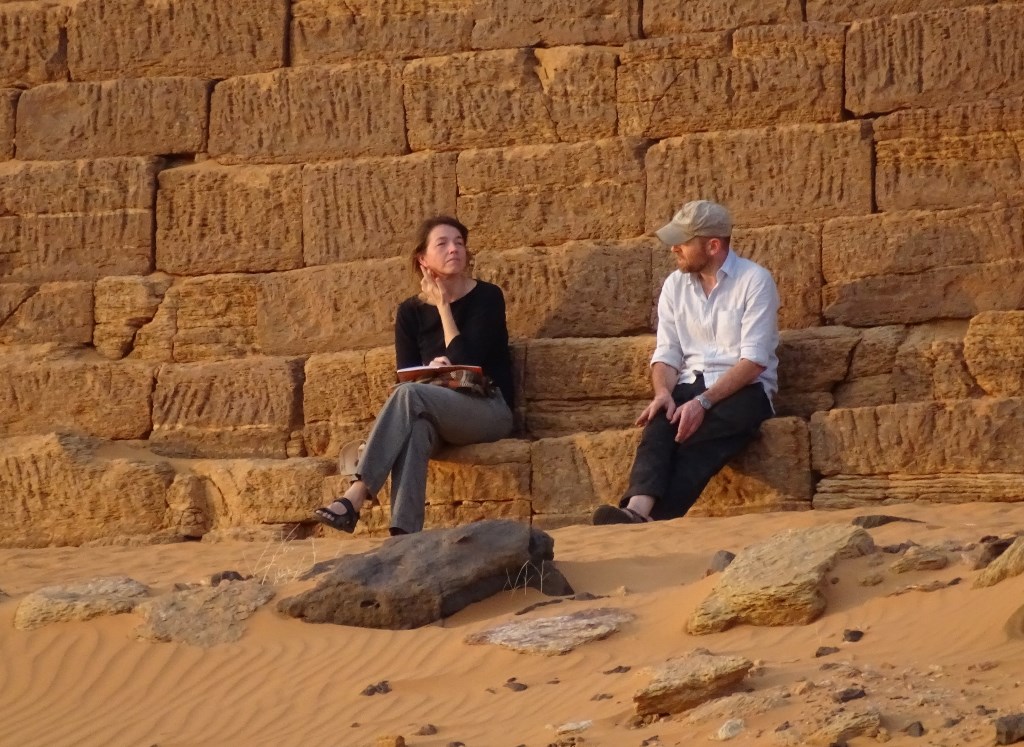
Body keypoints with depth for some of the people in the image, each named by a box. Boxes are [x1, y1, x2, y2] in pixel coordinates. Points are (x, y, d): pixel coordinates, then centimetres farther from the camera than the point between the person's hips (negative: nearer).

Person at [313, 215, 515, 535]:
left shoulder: (487, 297, -2)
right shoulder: (411, 311, 9)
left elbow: (465, 362, -13)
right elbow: (406, 376, 7)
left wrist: (444, 306, -9)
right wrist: (430, 370, -16)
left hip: (489, 410, -3)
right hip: (437, 414, 3)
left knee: (410, 395, -32)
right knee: (415, 426, -37)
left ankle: (355, 497, -44)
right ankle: (404, 536, -54)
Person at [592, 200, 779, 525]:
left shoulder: (754, 280, -5)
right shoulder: (675, 285, 13)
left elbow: (754, 359, -13)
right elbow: (666, 353, 9)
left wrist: (703, 402, -24)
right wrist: (663, 393, -15)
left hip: (744, 389, -4)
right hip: (691, 386, 4)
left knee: (698, 440, -36)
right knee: (660, 425, -31)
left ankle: (654, 520, -50)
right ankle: (638, 510, -54)